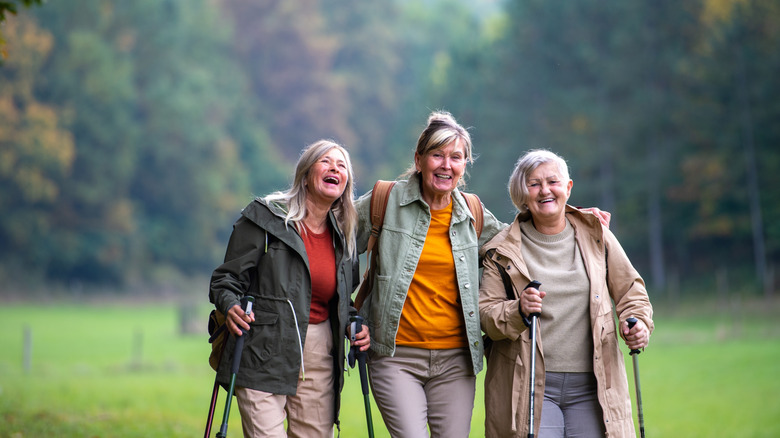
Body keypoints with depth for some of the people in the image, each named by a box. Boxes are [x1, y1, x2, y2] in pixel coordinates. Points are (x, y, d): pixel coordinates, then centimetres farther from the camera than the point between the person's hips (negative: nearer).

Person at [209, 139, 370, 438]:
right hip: (263, 356, -5)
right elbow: (227, 278, -1)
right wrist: (229, 306, -21)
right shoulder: (265, 216, -2)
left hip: (319, 357, 5)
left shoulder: (343, 235, 14)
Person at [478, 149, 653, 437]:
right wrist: (518, 311, -18)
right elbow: (485, 314, 1)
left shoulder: (595, 235, 9)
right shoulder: (503, 251, 4)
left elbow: (629, 289, 17)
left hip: (592, 384, 2)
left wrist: (638, 322, -2)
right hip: (529, 384, -2)